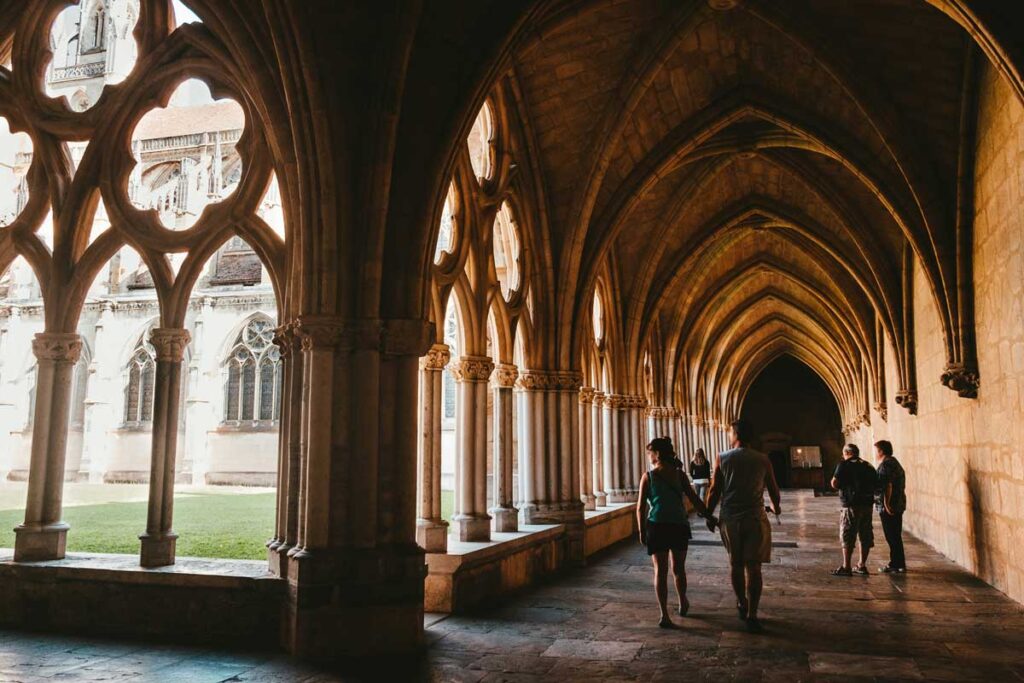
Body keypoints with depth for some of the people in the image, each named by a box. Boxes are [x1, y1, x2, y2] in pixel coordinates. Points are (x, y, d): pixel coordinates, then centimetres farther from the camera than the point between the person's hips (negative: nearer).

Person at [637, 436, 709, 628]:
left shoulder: (648, 476, -2)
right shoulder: (679, 474, 3)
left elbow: (641, 507, -3)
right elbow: (694, 500, 1)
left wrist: (642, 531, 5)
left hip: (656, 526, -2)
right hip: (679, 525, 2)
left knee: (660, 571, 2)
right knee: (679, 568, 19)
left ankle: (664, 615, -6)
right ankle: (683, 604, 38)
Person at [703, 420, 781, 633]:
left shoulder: (723, 459, -1)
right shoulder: (763, 460, 0)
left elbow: (714, 490, -1)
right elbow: (773, 489, 11)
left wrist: (709, 515, 13)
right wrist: (776, 507, 32)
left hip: (730, 519, 1)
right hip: (755, 519, -1)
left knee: (736, 565, 17)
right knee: (753, 567, 1)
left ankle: (742, 605, 32)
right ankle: (752, 615, -3)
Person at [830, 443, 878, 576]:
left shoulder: (844, 465, -6)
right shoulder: (868, 466, 13)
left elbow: (834, 484, -11)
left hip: (851, 505, -7)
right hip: (867, 504, 7)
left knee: (847, 537, -2)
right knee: (865, 536, 13)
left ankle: (846, 568, -2)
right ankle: (862, 566, 19)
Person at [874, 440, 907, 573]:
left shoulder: (885, 465, -14)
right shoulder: (895, 462, 17)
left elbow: (888, 486, -23)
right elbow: (901, 485, 22)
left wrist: (886, 504, -24)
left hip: (888, 508, -10)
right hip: (898, 505, 10)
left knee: (892, 537, -4)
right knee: (896, 536, 15)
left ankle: (896, 565, 0)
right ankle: (899, 564, 22)